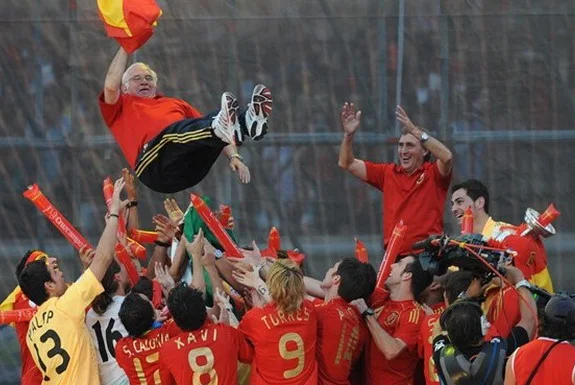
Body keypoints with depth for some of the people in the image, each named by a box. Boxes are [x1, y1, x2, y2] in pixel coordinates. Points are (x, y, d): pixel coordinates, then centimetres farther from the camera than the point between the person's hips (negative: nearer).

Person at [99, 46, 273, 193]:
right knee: (176, 130, -34)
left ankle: (248, 122, -51)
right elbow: (111, 86, 5)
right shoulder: (123, 107, 28)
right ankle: (221, 128, -63)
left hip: (192, 168, 4)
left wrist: (234, 156, 8)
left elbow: (202, 129, 26)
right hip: (154, 166, -4)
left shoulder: (176, 104, 38)